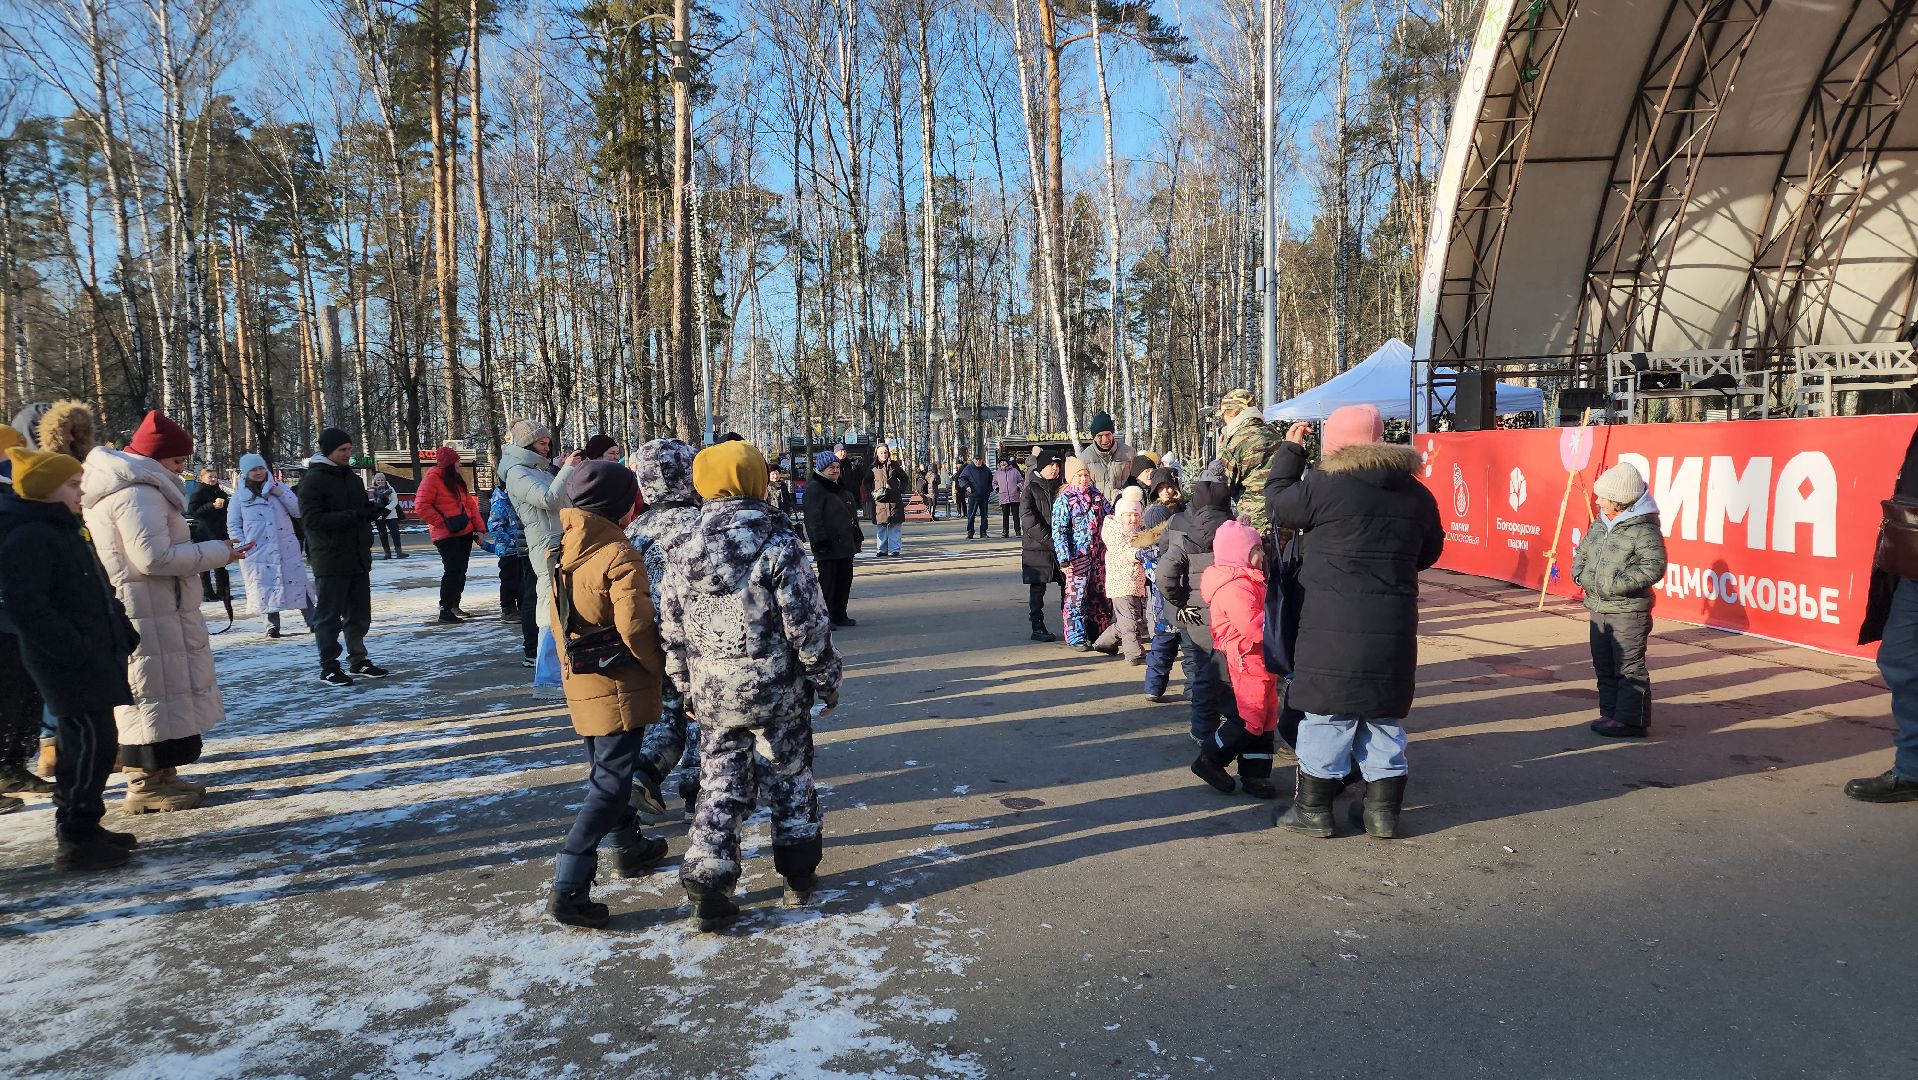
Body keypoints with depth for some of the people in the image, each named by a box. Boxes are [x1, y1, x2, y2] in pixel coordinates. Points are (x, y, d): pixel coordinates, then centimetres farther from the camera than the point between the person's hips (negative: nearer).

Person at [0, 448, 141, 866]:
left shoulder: (65, 530, 17)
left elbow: (97, 593, 23)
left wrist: (125, 634, 16)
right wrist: (77, 651, -24)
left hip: (92, 657, 10)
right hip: (68, 665, -10)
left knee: (90, 744, 15)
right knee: (91, 746, -9)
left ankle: (84, 828, 25)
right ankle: (73, 842, 0)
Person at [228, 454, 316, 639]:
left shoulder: (278, 487, 10)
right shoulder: (239, 496, 5)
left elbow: (298, 511, 2)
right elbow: (233, 525, 6)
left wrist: (280, 494, -9)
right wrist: (243, 544, -7)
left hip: (286, 547, 1)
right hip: (258, 550, -1)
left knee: (298, 582, -2)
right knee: (266, 585, 0)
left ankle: (312, 620, 1)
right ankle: (272, 624, 9)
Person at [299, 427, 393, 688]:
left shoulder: (351, 477, 16)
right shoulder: (313, 480, -8)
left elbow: (363, 509, 24)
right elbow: (312, 519, -17)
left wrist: (371, 509, -1)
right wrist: (355, 515, -23)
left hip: (358, 557, 7)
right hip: (330, 560, -7)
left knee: (360, 614, 13)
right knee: (329, 615, 0)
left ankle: (359, 661, 24)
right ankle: (328, 667, 7)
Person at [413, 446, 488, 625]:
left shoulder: (457, 479, 16)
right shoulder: (432, 478, -9)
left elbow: (470, 504, 14)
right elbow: (421, 506, -16)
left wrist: (480, 528, 6)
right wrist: (443, 522, -16)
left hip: (465, 532, 8)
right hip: (446, 535, -8)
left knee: (461, 570, 12)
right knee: (452, 571, -11)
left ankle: (454, 606, 25)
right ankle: (445, 612, -6)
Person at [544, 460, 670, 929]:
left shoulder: (564, 551, 4)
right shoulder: (619, 556, -20)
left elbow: (559, 620, 12)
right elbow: (636, 627, -24)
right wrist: (663, 669, -9)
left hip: (580, 682, 8)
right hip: (619, 687, -8)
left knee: (605, 772, 22)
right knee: (610, 784, -3)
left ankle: (629, 847, 40)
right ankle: (569, 887, -6)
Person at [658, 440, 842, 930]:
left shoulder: (684, 552, -1)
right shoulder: (778, 545, -14)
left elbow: (672, 630, 5)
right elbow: (808, 623, -13)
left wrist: (687, 686, 18)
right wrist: (826, 679, 0)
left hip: (712, 691, 3)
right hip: (776, 687, -3)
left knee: (719, 784, 12)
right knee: (790, 778, 14)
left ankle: (707, 888, 10)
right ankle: (799, 875, 27)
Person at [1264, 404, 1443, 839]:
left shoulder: (1323, 485, -10)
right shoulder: (1416, 493, 8)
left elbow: (1277, 504, 6)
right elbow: (1428, 553, 18)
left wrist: (1290, 451, 16)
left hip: (1333, 622, -5)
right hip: (1394, 623, 5)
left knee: (1326, 713, 5)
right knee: (1384, 714, 14)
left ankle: (1314, 808, 13)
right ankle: (1384, 810, 21)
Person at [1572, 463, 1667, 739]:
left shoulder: (1644, 529, -14)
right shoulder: (1599, 525, 10)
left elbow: (1653, 568, -22)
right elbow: (1582, 553, 19)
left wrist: (1616, 584, -24)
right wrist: (1581, 574, -1)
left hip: (1628, 612, -8)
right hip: (1599, 609, 8)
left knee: (1629, 668, -1)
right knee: (1604, 666, 15)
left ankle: (1631, 721, 6)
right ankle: (1610, 714, 26)